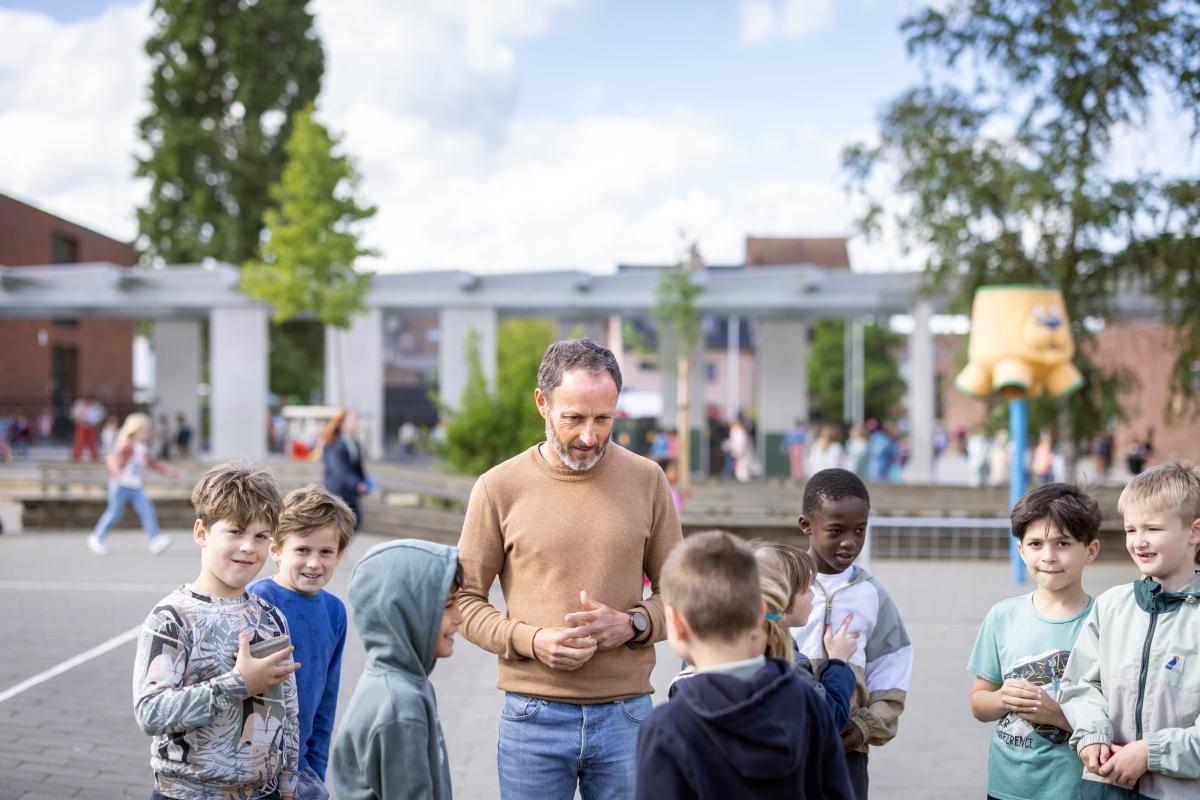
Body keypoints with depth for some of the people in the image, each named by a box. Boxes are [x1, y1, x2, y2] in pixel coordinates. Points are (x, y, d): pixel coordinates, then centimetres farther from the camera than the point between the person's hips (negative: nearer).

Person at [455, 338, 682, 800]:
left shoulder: (646, 480, 3)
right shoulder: (499, 488, -2)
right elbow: (466, 601, 3)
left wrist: (632, 624, -11)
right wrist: (530, 640, -13)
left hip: (626, 714, 1)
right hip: (533, 714, -1)